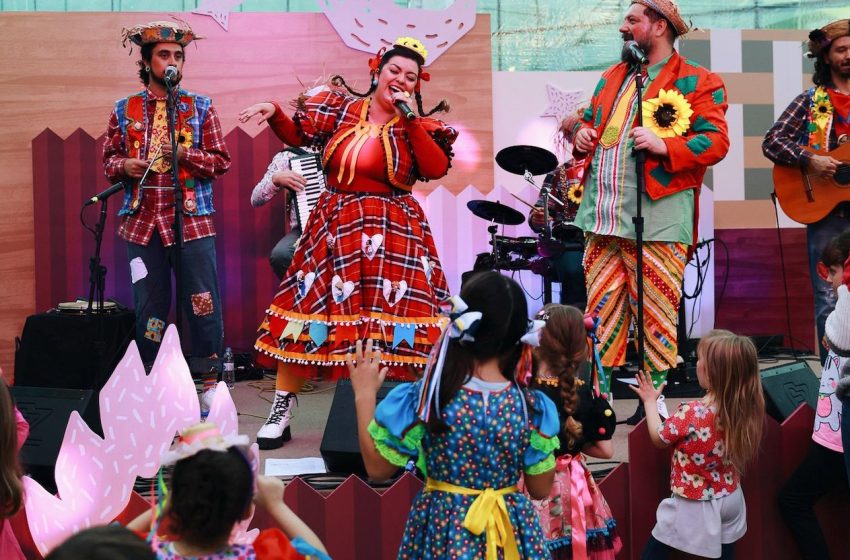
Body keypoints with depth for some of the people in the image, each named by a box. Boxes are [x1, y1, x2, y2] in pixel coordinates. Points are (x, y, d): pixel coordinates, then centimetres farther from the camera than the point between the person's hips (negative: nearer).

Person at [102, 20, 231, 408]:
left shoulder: (200, 108, 5)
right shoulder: (124, 110, 9)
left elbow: (221, 160, 2)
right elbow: (108, 159, 13)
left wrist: (186, 154, -15)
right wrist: (124, 165, -9)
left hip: (192, 220, -1)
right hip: (142, 221, 2)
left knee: (204, 305, -3)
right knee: (149, 308, 8)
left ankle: (210, 386, 8)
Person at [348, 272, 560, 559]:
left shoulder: (420, 400, -16)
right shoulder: (533, 408, -13)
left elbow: (377, 469, -4)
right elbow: (541, 490, -2)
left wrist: (365, 396, 5)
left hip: (442, 528, -1)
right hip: (510, 532, 1)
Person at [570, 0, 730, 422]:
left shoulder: (698, 83, 0)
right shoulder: (612, 77, 21)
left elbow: (716, 142, -8)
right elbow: (589, 120, 31)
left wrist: (665, 146, -21)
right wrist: (583, 135, 7)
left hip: (656, 219, -6)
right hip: (602, 215, 6)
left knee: (656, 316, -2)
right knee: (601, 311, 7)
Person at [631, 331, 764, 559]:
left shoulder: (690, 413, -28)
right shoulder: (745, 408, -11)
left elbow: (658, 438, -9)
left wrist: (650, 401, 6)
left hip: (696, 506, -6)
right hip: (730, 499, 6)